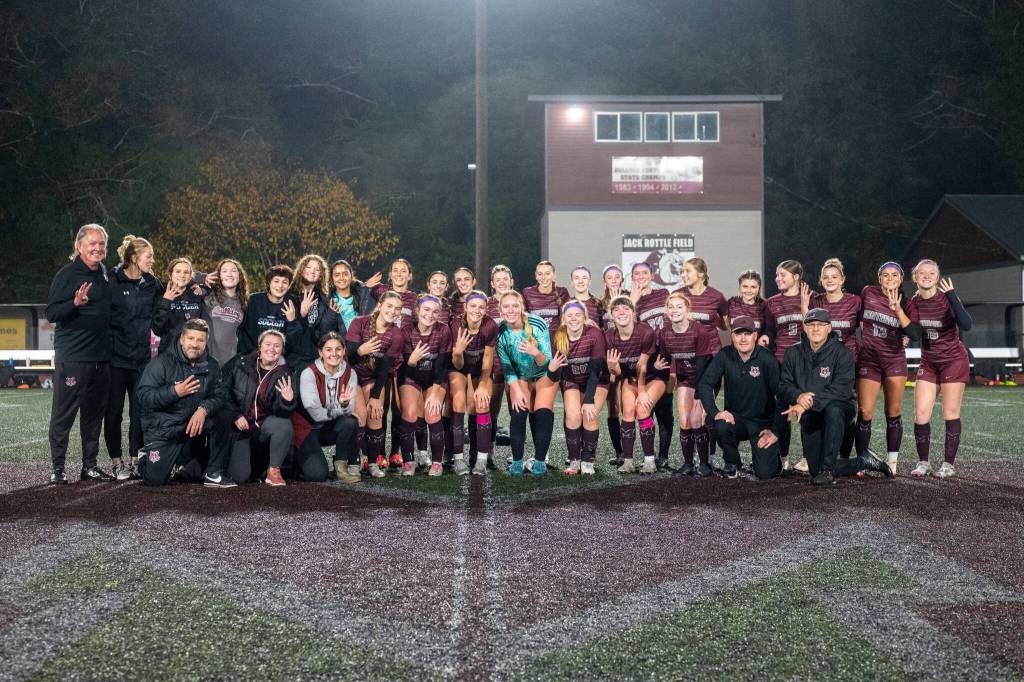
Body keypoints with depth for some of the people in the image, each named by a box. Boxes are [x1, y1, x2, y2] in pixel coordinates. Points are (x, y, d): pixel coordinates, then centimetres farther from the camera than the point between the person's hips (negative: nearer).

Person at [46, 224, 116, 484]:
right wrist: (75, 303, -27)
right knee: (64, 414, -1)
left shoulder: (104, 274, 13)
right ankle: (58, 468, 6)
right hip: (72, 357, -6)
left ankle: (90, 465, 19)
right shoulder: (67, 274, -6)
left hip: (101, 356, 7)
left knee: (94, 413, 11)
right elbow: (51, 313, -11)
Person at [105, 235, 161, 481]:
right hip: (115, 357, -3)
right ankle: (116, 461, 13)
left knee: (139, 411, 4)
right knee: (114, 411, 3)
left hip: (141, 358, 4)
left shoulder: (152, 284, 8)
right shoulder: (112, 282, -5)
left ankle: (135, 459, 15)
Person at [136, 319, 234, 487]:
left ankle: (215, 473, -11)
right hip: (163, 430, -3)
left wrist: (204, 409, -28)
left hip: (193, 427, 3)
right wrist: (175, 392, -24)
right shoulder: (162, 362, -8)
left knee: (220, 416, -25)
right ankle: (147, 461, 25)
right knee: (155, 480, -14)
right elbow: (144, 396, -14)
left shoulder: (211, 366, 2)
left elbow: (220, 396, -8)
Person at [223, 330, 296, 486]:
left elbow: (279, 412, -10)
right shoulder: (240, 363, -3)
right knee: (239, 477, -16)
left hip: (263, 427, 1)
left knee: (284, 425, -33)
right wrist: (235, 415, -13)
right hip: (238, 426, -1)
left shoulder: (283, 375, -3)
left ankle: (274, 471, -14)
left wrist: (288, 401, -33)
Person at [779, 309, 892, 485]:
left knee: (833, 409, -41)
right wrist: (798, 396, -27)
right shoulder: (793, 353, 3)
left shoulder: (841, 353, -10)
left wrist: (809, 402, -32)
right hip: (809, 419, 4)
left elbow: (841, 390, -22)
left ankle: (827, 469, -30)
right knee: (815, 470, -4)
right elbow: (783, 386, -3)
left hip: (840, 410, -4)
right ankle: (864, 462, 23)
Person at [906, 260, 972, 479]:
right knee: (921, 414, -3)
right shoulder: (913, 304, -4)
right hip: (928, 363, 4)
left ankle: (949, 464, 10)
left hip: (953, 361, -4)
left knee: (951, 413, 0)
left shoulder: (947, 299, -17)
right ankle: (923, 462, 10)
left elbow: (966, 325, -31)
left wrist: (952, 297, -36)